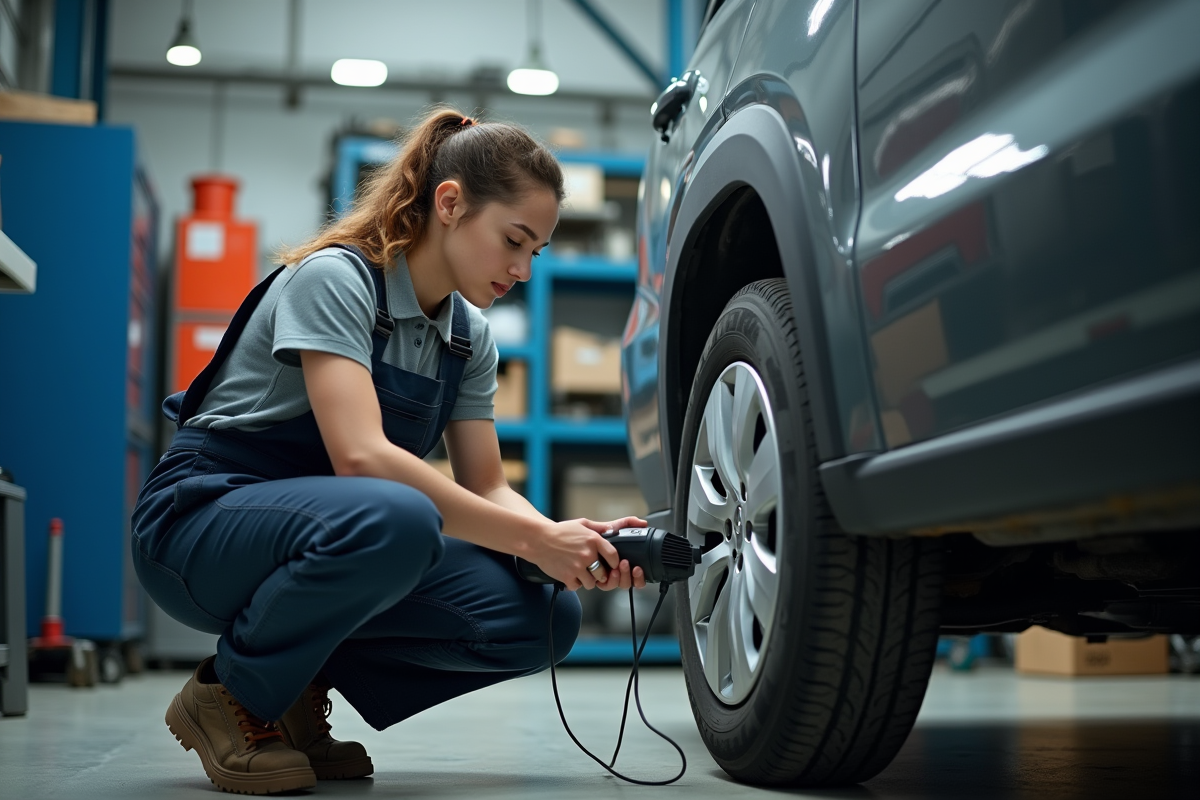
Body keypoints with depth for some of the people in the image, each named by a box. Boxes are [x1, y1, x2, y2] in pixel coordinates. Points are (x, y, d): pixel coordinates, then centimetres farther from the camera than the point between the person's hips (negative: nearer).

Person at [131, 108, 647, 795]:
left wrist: (577, 543, -18)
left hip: (325, 536, 7)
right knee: (391, 519, -40)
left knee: (541, 620, -14)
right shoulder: (334, 277, -19)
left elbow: (487, 487, 3)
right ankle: (232, 695, -13)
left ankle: (300, 688, 2)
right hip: (204, 518, -7)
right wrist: (534, 540, -32)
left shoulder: (469, 333, 5)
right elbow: (361, 455, -32)